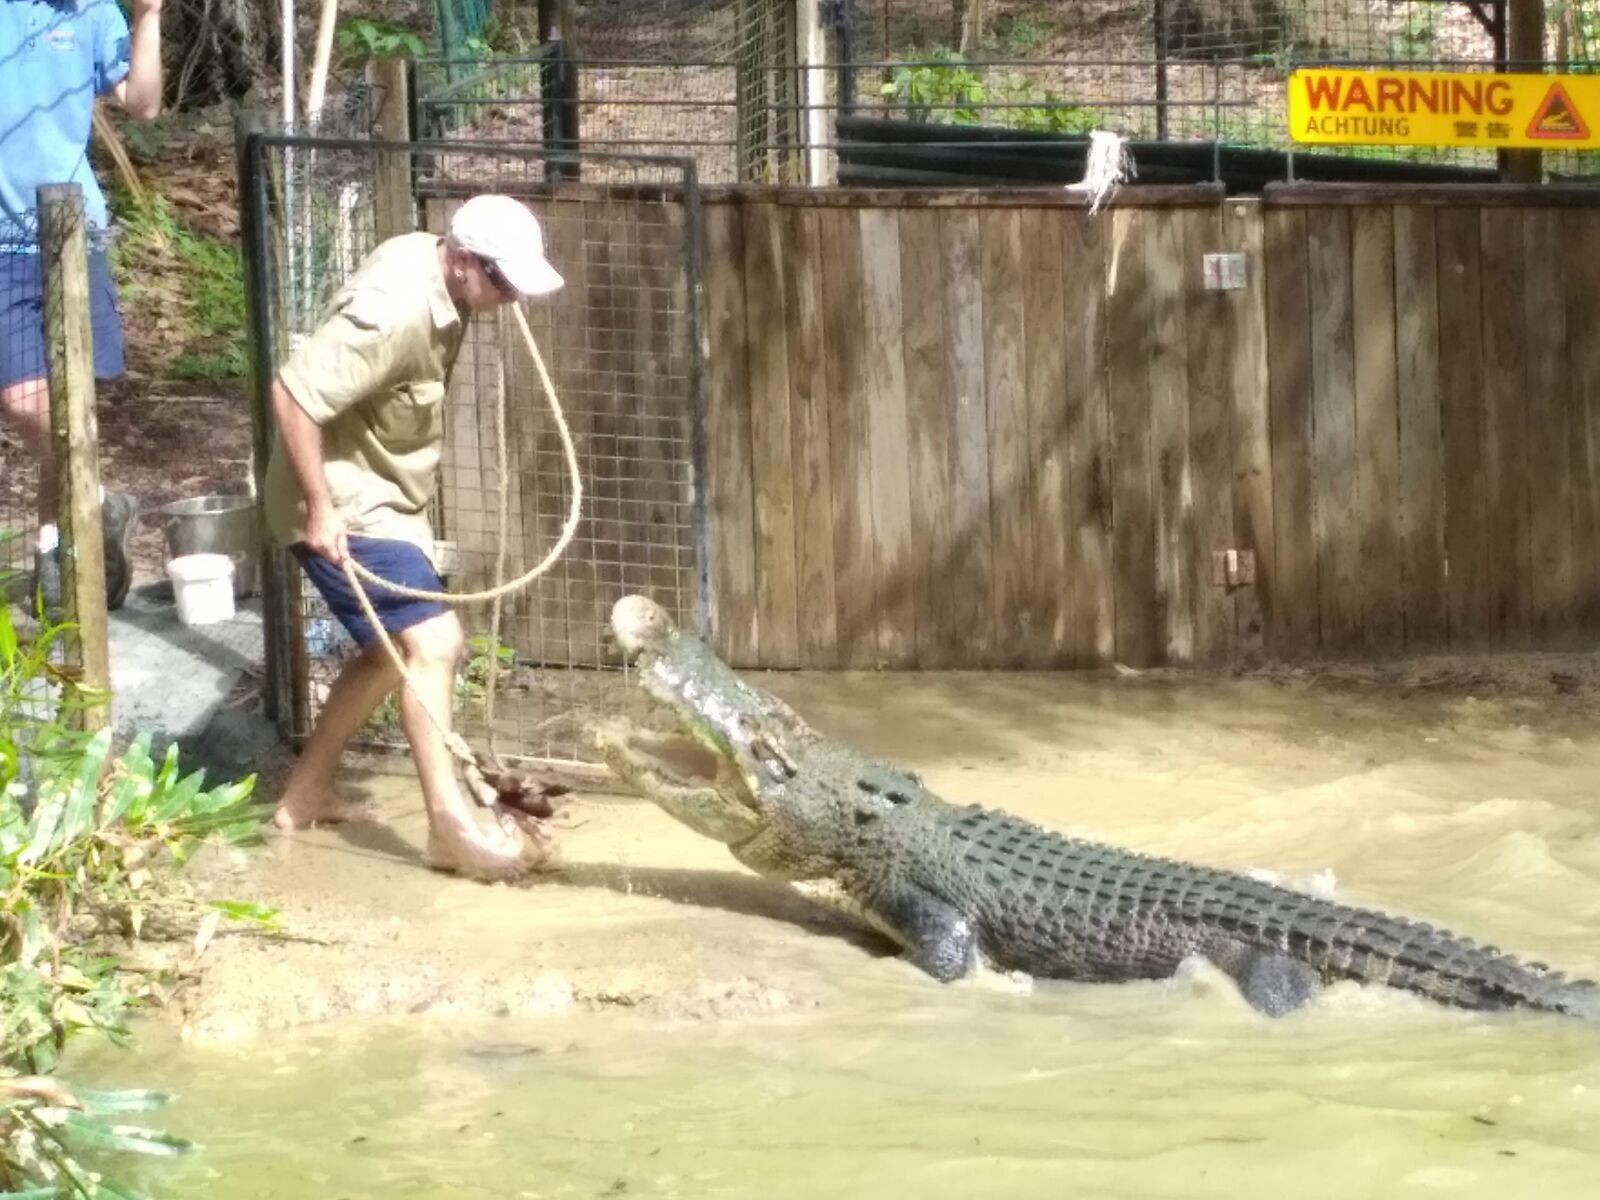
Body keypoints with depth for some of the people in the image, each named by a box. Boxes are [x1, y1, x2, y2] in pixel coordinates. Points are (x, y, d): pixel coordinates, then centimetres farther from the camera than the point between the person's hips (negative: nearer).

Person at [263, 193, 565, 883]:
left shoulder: (428, 262, -1)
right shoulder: (395, 311, -29)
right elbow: (292, 394, -31)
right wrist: (321, 508, -28)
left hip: (385, 496, 10)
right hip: (345, 506, -10)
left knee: (392, 649, 19)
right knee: (433, 640, -17)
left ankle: (305, 795, 29)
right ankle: (450, 826, -18)